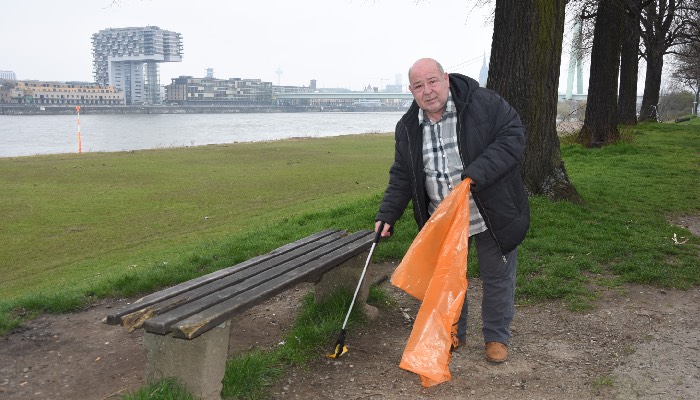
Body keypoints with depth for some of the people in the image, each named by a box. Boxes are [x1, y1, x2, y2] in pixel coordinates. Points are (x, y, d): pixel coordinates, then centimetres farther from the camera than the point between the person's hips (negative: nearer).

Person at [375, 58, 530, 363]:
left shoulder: (484, 103, -14)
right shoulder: (407, 128, -1)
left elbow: (513, 135, -18)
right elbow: (402, 177, 6)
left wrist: (476, 174, -30)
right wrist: (387, 215, -3)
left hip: (493, 216, -3)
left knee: (498, 277, 10)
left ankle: (496, 336, 30)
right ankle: (453, 332, 36)